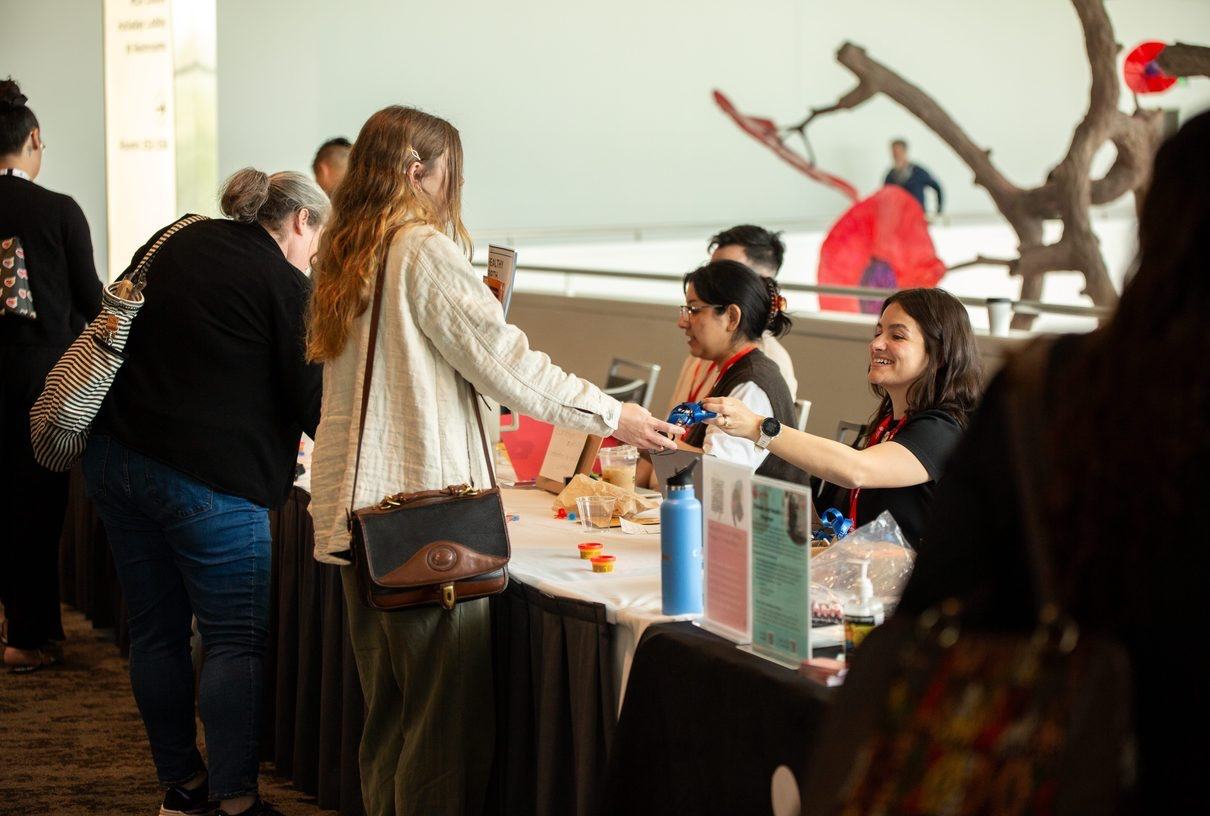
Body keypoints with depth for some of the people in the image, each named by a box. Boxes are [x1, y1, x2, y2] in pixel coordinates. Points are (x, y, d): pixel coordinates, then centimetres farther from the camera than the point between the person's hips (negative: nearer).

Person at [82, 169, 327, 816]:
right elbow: (312, 403, -7)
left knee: (155, 632, 13)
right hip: (210, 477, -7)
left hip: (115, 462, 7)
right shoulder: (286, 284, -8)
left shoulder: (174, 245, 12)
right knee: (234, 640, -2)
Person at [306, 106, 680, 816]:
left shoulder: (344, 257, 13)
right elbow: (506, 364, -11)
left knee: (388, 716, 15)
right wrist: (613, 416, -3)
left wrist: (477, 320, 28)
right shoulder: (425, 250, -12)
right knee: (446, 717, -4)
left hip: (357, 509, 9)